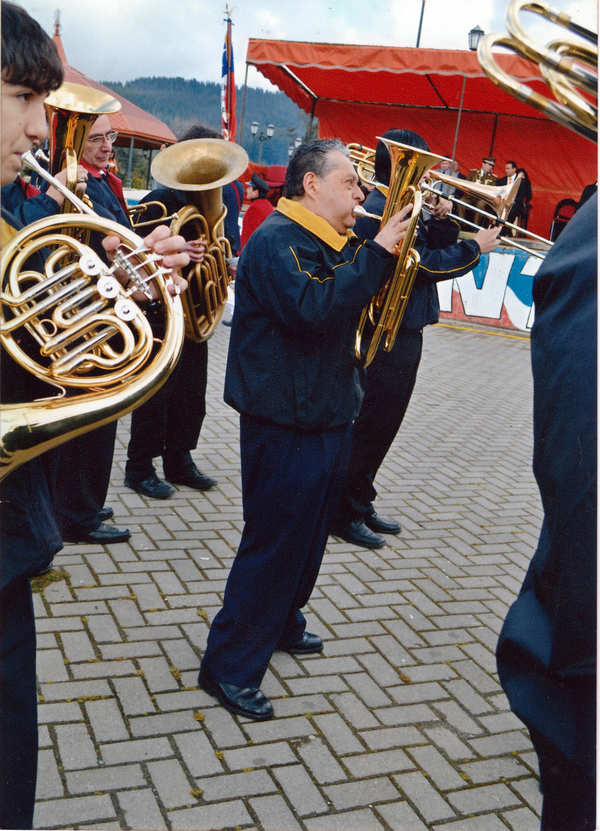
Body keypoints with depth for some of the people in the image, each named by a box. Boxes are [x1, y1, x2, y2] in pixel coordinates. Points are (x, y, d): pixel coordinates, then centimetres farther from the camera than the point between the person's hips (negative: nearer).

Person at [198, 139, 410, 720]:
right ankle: (230, 667, 7)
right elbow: (312, 307, -31)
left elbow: (354, 301, 18)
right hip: (285, 422, -10)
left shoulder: (328, 242, 15)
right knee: (274, 539, -4)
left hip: (327, 416, 10)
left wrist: (389, 252, 3)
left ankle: (281, 625, 40)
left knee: (308, 533, 20)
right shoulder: (276, 240, -16)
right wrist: (376, 253, -25)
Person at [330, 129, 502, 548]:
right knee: (370, 426, -2)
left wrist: (442, 223, 0)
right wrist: (474, 248, -13)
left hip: (403, 334, 10)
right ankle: (346, 514, 10)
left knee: (381, 426, 17)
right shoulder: (380, 212, -18)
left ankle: (361, 504, 29)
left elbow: (434, 251, 16)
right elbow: (425, 266, -22)